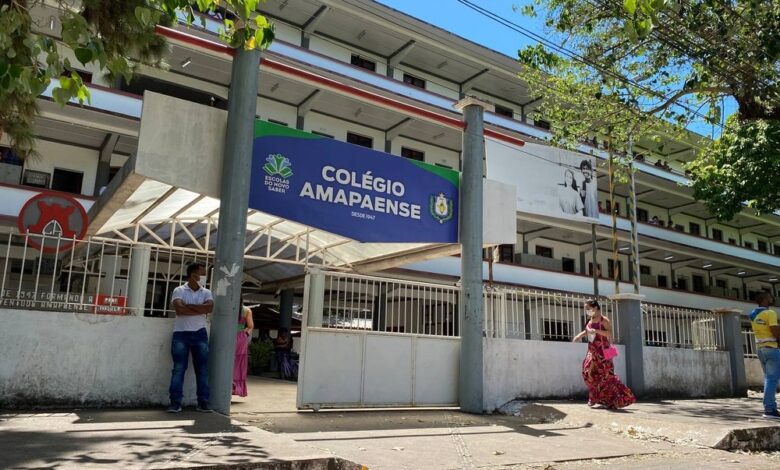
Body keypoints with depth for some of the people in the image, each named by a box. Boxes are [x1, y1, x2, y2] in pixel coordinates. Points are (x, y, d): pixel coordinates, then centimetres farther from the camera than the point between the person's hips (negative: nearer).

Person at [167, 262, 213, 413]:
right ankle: (175, 402, 1)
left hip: (200, 334, 3)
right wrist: (200, 309, -13)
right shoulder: (179, 290, -2)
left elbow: (210, 307, -12)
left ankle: (203, 402, 8)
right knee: (179, 368, -3)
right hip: (181, 334, -3)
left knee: (202, 369, 3)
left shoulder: (206, 293, 8)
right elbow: (179, 309, -19)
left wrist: (188, 305, -15)